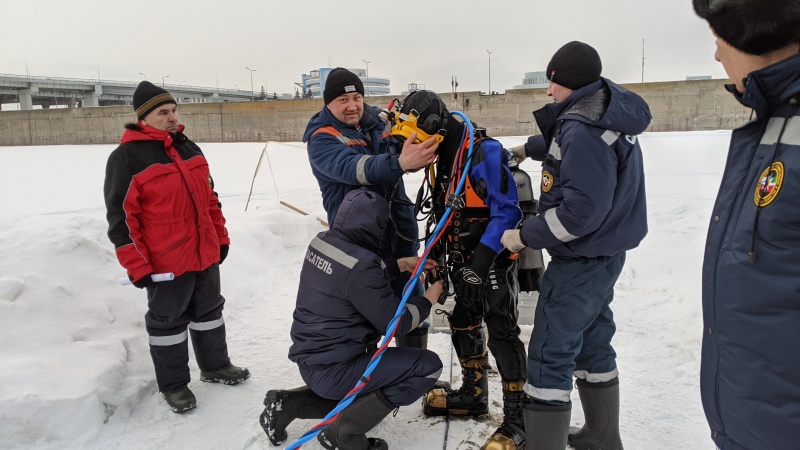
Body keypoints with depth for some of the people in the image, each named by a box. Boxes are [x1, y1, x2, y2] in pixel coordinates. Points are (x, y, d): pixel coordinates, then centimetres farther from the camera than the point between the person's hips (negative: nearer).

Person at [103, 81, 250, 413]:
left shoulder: (189, 149, 10)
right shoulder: (126, 158, -13)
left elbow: (209, 197, 17)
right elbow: (121, 218, -14)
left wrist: (221, 237, 16)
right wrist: (137, 266, -15)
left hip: (205, 253, 7)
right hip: (165, 262, -7)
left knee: (209, 311, 19)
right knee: (168, 321, 8)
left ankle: (215, 365, 37)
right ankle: (173, 384, 24)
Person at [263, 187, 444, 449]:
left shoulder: (322, 242, -1)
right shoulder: (360, 264, -26)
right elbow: (396, 324, -17)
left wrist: (402, 264, 12)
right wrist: (428, 300, 0)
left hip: (310, 359, 9)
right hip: (333, 370, -9)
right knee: (428, 366, -7)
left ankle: (287, 405, 17)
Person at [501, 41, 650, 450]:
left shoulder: (583, 131, -25)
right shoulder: (608, 112, 6)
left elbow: (581, 210, -29)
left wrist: (525, 236, -20)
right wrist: (528, 148, 33)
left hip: (582, 259, -10)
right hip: (606, 252, 10)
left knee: (549, 354, -3)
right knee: (591, 342, 20)